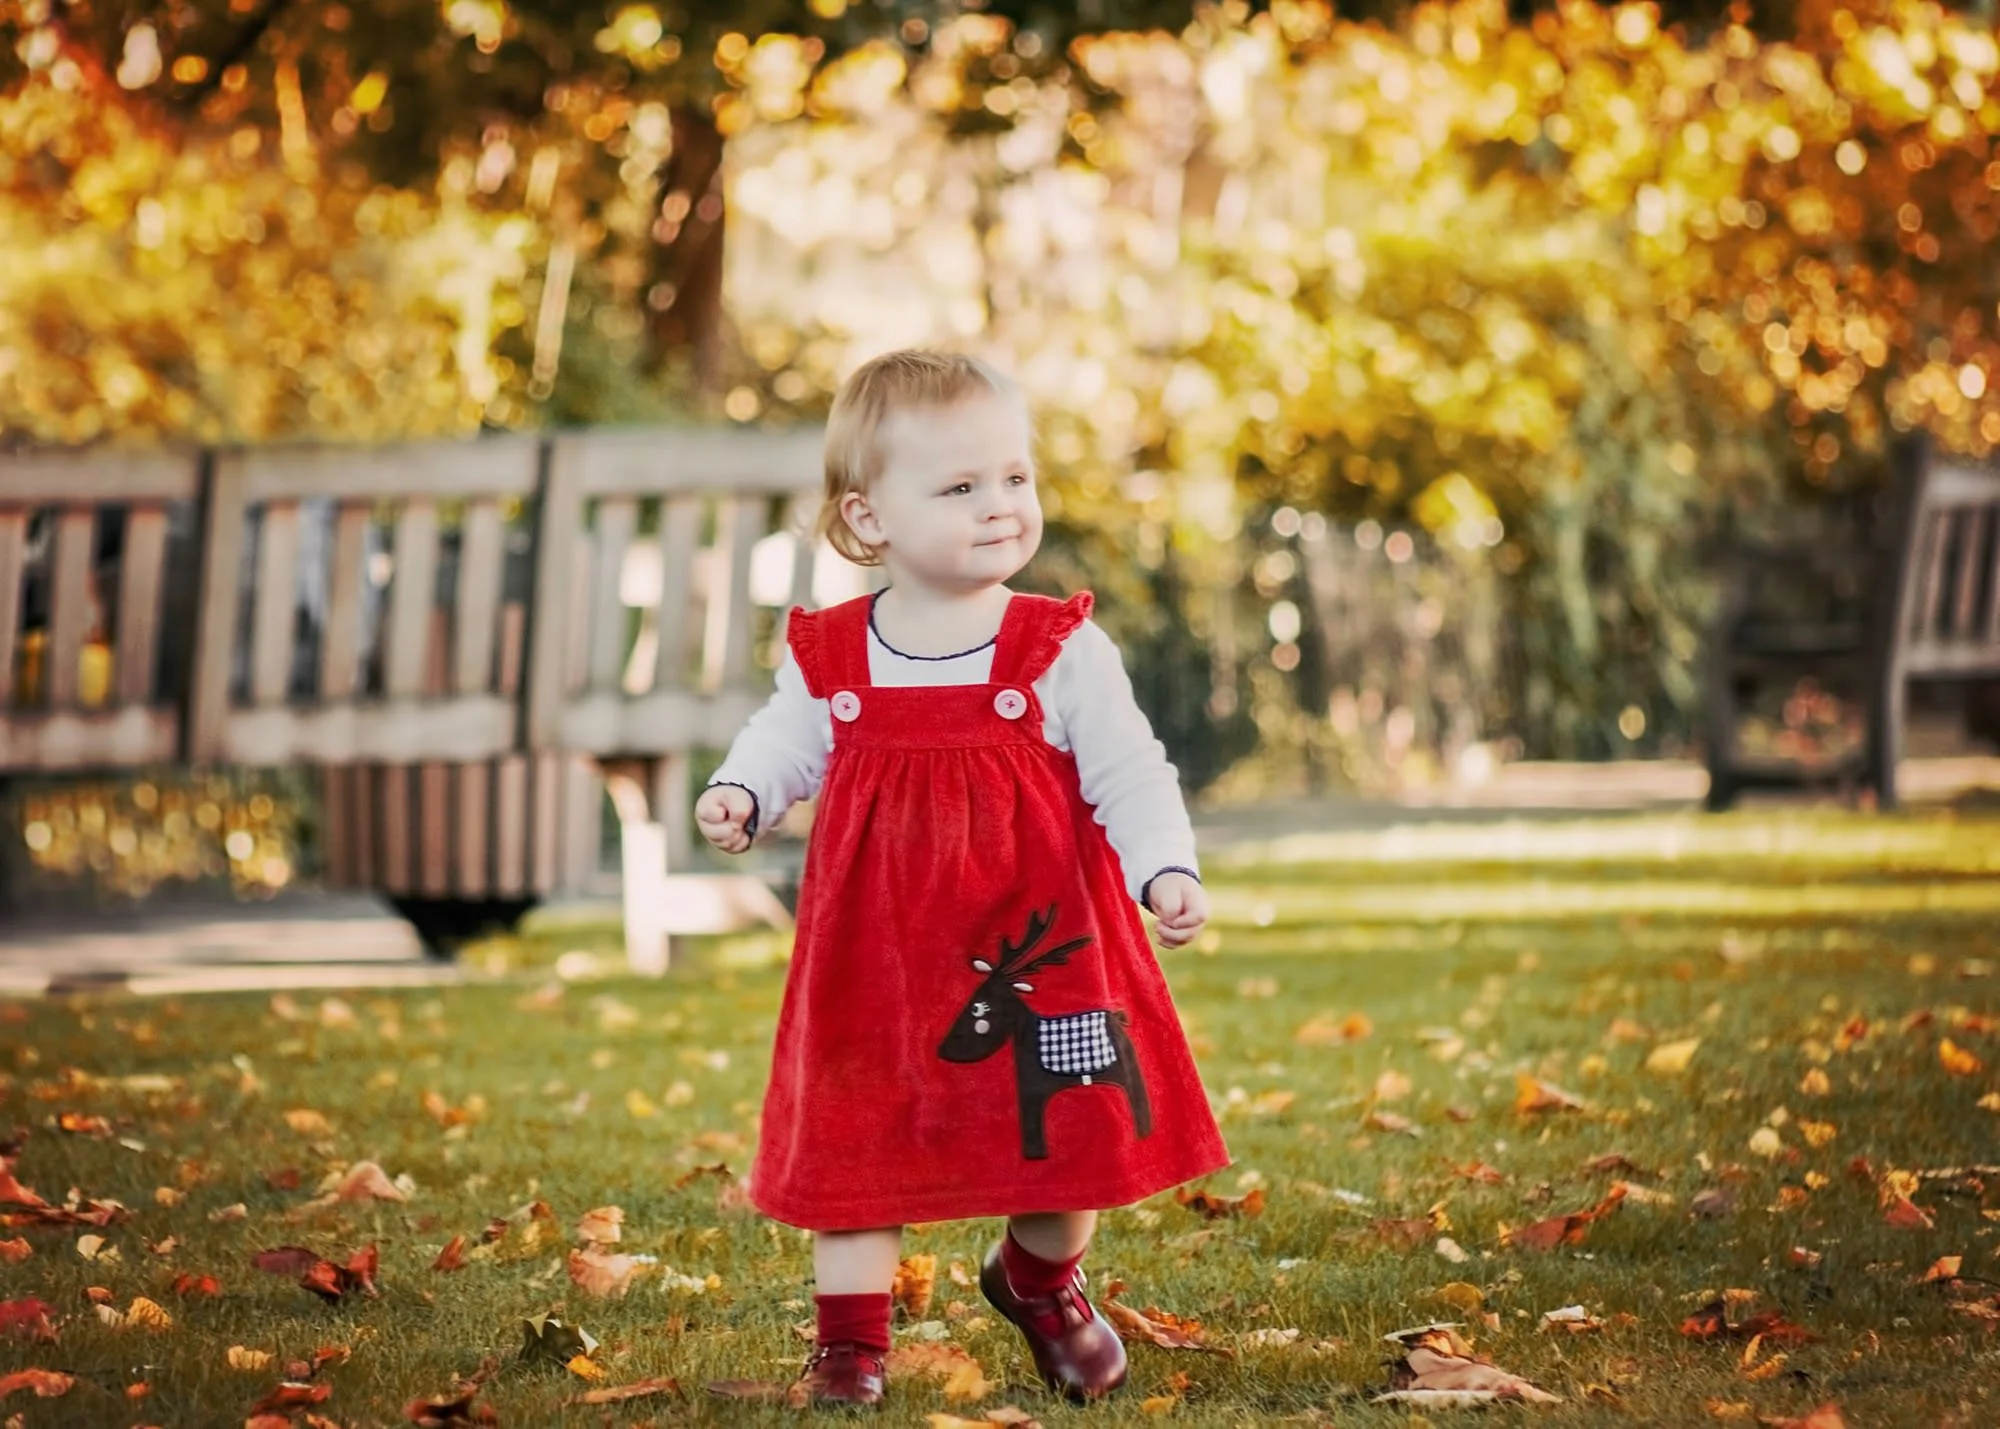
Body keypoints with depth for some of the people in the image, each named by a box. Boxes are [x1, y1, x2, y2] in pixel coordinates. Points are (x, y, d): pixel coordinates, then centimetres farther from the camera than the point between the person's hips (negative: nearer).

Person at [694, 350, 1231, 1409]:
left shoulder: (1063, 651, -7)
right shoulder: (828, 658, -3)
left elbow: (1128, 775, -6)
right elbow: (786, 744, 10)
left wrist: (1166, 872, -18)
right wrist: (738, 796, -10)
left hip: (1037, 952, 0)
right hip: (877, 956, 0)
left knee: (1066, 1132, 12)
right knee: (856, 1139, 2)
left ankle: (1040, 1281, 42)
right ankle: (850, 1339, 17)